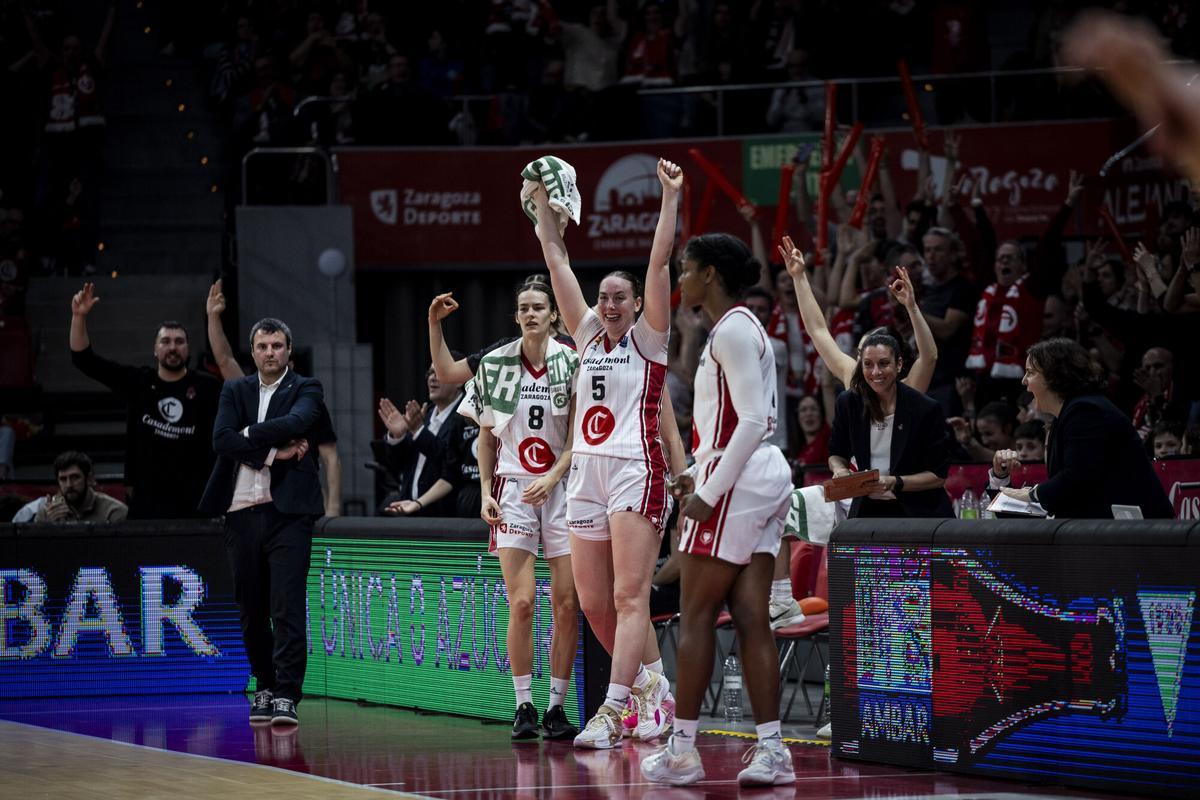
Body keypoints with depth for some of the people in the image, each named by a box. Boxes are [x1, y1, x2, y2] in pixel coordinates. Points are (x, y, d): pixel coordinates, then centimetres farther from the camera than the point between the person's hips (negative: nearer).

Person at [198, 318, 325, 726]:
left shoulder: (305, 389, 5)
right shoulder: (235, 390, 14)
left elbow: (296, 423, -17)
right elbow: (222, 440, -3)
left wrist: (249, 434, -7)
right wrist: (273, 452, -11)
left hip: (287, 512, -4)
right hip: (241, 512, 4)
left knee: (288, 607, -11)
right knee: (251, 611, 10)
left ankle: (286, 695, -14)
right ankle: (264, 688, 24)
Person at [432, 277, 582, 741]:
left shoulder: (571, 363, -2)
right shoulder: (495, 364, 4)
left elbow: (581, 438, -1)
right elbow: (486, 437, 12)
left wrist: (552, 479, -15)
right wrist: (485, 491, 4)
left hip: (560, 489, 0)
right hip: (512, 492, 0)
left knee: (567, 604, -2)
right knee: (522, 602, -9)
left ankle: (557, 707, 7)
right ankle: (523, 707, -1)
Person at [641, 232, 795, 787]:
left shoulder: (732, 330, -13)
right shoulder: (742, 327, 18)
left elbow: (752, 422, -20)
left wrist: (709, 492, -19)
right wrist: (700, 473, 19)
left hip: (737, 481, -10)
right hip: (763, 477, 10)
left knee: (695, 615, -3)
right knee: (750, 619, 5)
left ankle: (682, 750, 0)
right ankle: (772, 750, 0)